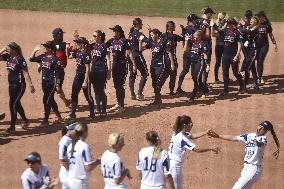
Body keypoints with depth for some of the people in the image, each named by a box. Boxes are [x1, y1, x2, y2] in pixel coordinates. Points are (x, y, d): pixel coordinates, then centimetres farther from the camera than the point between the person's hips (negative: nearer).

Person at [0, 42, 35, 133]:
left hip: (19, 85, -8)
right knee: (16, 104, 17)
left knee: (13, 105, -7)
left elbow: (26, 73, -17)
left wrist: (30, 85, -19)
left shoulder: (20, 59, -17)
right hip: (11, 85, 8)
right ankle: (25, 120, 35)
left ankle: (12, 126, -1)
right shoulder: (8, 57, 3)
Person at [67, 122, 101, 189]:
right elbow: (88, 168, -21)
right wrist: (97, 162, -2)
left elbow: (69, 164, 12)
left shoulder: (70, 146, 5)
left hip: (70, 180, 8)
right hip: (80, 182, -8)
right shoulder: (84, 146, -18)